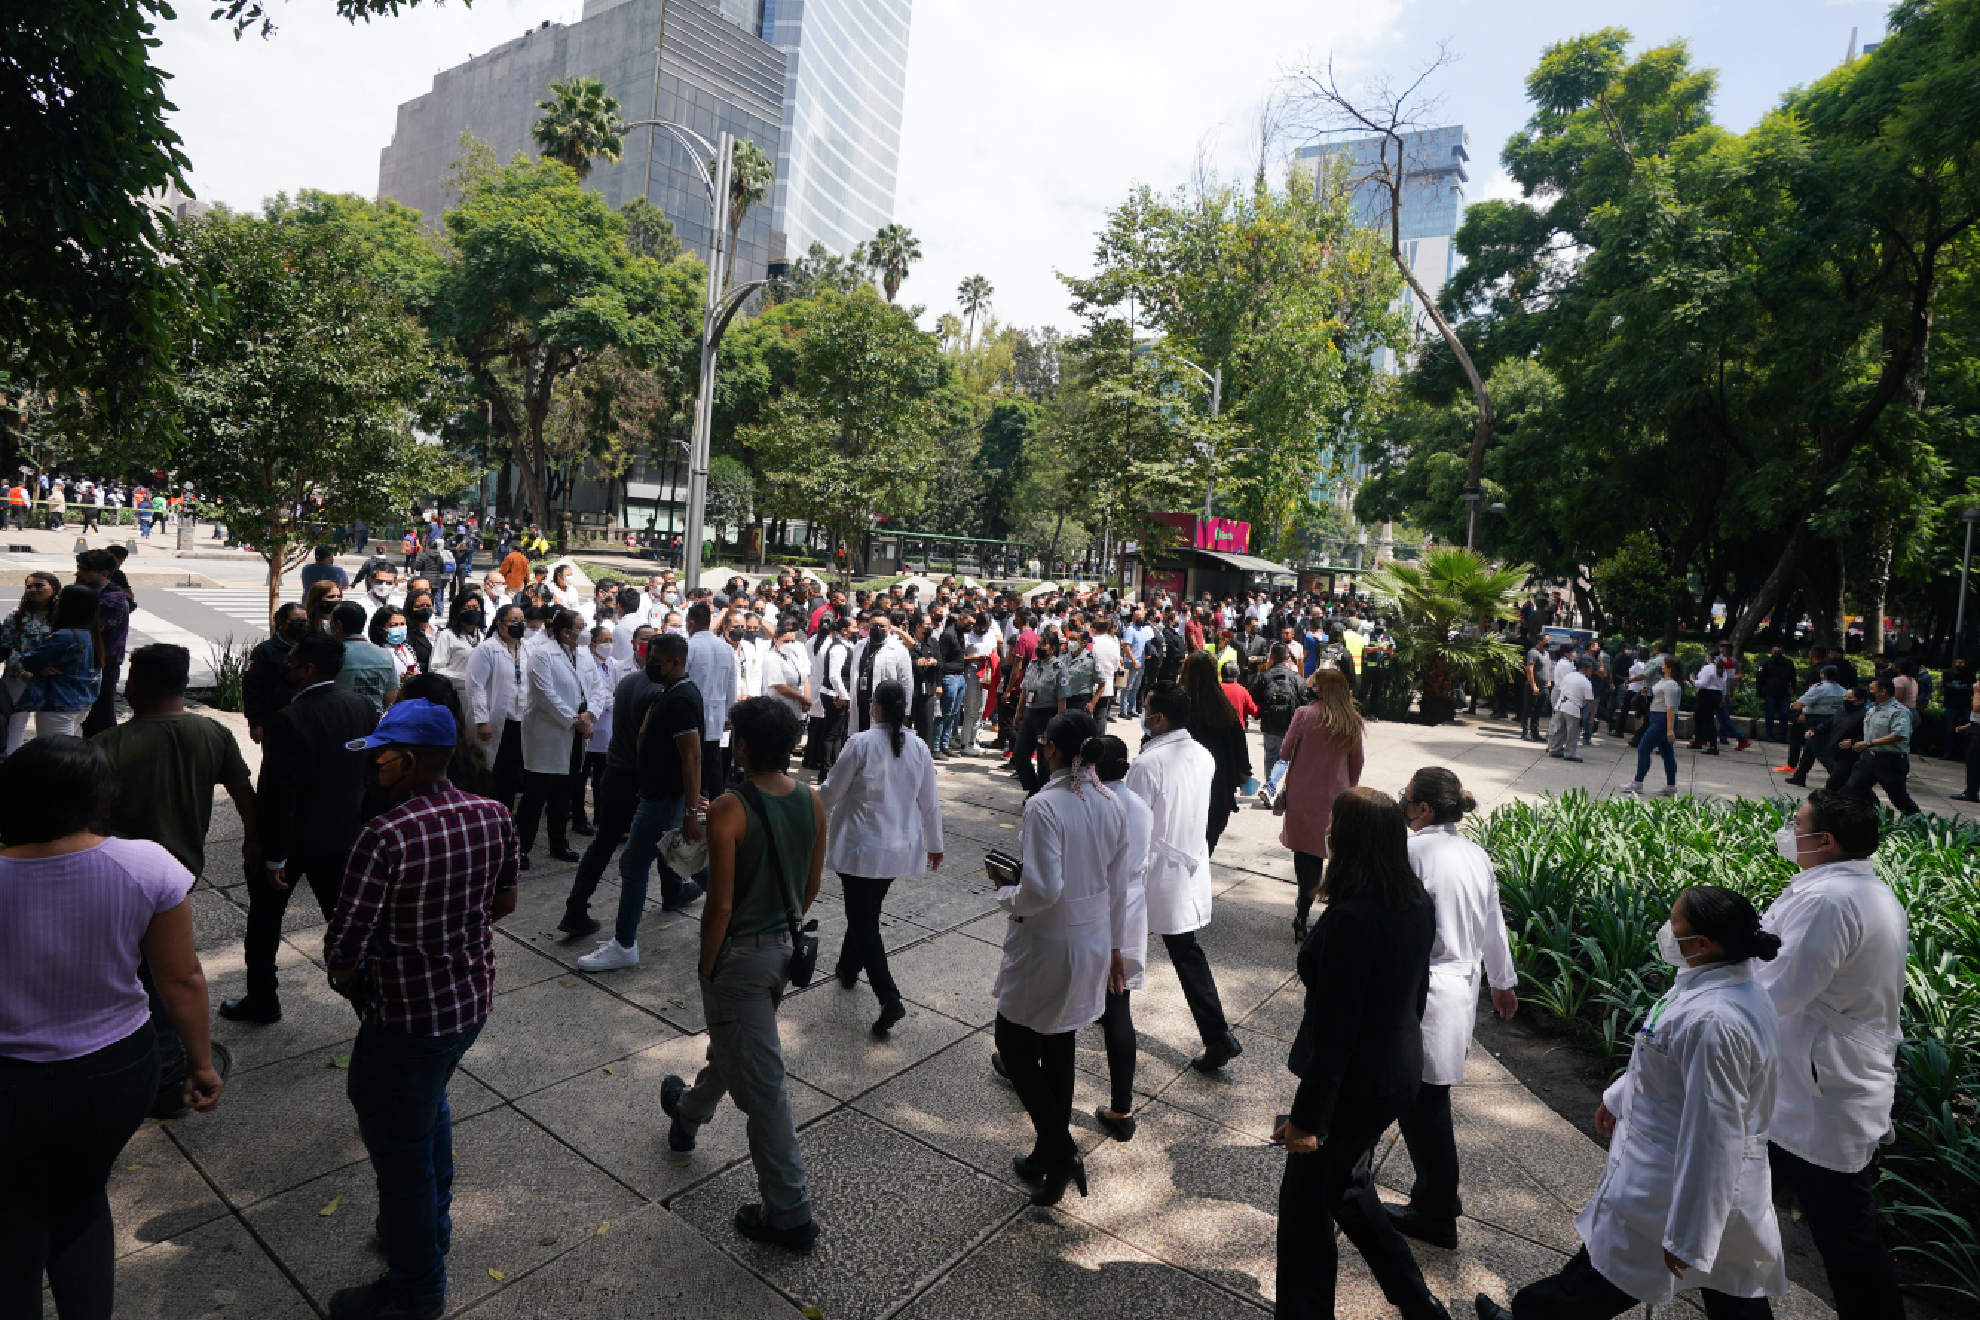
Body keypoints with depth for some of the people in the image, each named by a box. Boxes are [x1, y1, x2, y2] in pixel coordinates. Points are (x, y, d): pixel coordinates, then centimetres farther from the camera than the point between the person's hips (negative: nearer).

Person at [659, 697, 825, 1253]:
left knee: (762, 1081, 4)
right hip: (785, 948, 7)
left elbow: (720, 905, -22)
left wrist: (705, 966, -7)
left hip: (740, 954, -7)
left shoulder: (729, 810, -24)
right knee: (733, 1043, 32)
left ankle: (790, 1214, 15)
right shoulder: (813, 802, -4)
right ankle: (689, 1111, 61)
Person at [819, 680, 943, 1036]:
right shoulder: (919, 747, -3)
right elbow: (928, 803, 4)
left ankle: (889, 999, -8)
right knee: (866, 912, 23)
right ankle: (849, 968, 42)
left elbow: (832, 792, -9)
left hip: (862, 848, -5)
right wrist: (934, 843, 17)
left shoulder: (860, 743, -17)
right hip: (900, 849, 5)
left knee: (863, 921, 2)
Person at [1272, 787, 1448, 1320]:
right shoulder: (1417, 904, -4)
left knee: (1306, 1204, 14)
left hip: (1355, 1085, -8)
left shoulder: (1349, 920, -30)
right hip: (1402, 1073, 8)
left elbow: (1334, 1032, -26)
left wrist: (1308, 1118, -17)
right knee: (1346, 1187, 28)